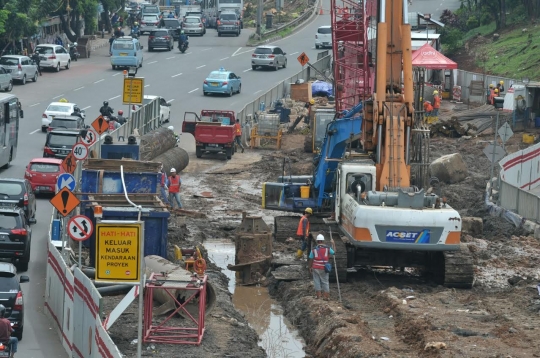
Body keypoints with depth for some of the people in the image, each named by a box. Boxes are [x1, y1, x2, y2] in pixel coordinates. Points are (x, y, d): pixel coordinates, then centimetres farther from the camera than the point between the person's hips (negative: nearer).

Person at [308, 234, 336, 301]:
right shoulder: (327, 248, -5)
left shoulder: (314, 249, -5)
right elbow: (334, 252, 12)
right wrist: (333, 244, 23)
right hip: (324, 268, 1)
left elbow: (311, 260, -3)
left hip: (315, 268, -1)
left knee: (317, 281, 10)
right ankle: (326, 296, 7)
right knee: (325, 282, 8)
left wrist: (310, 267, 10)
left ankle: (318, 295, 9)